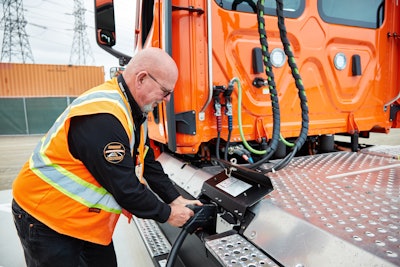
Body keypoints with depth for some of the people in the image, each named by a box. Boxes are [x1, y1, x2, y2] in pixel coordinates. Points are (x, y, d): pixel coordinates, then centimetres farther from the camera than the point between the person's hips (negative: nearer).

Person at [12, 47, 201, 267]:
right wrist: (167, 214, -14)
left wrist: (176, 200, 0)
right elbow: (125, 188, -28)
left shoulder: (134, 111, 0)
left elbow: (147, 163, 5)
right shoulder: (102, 117, -32)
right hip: (45, 220, -8)